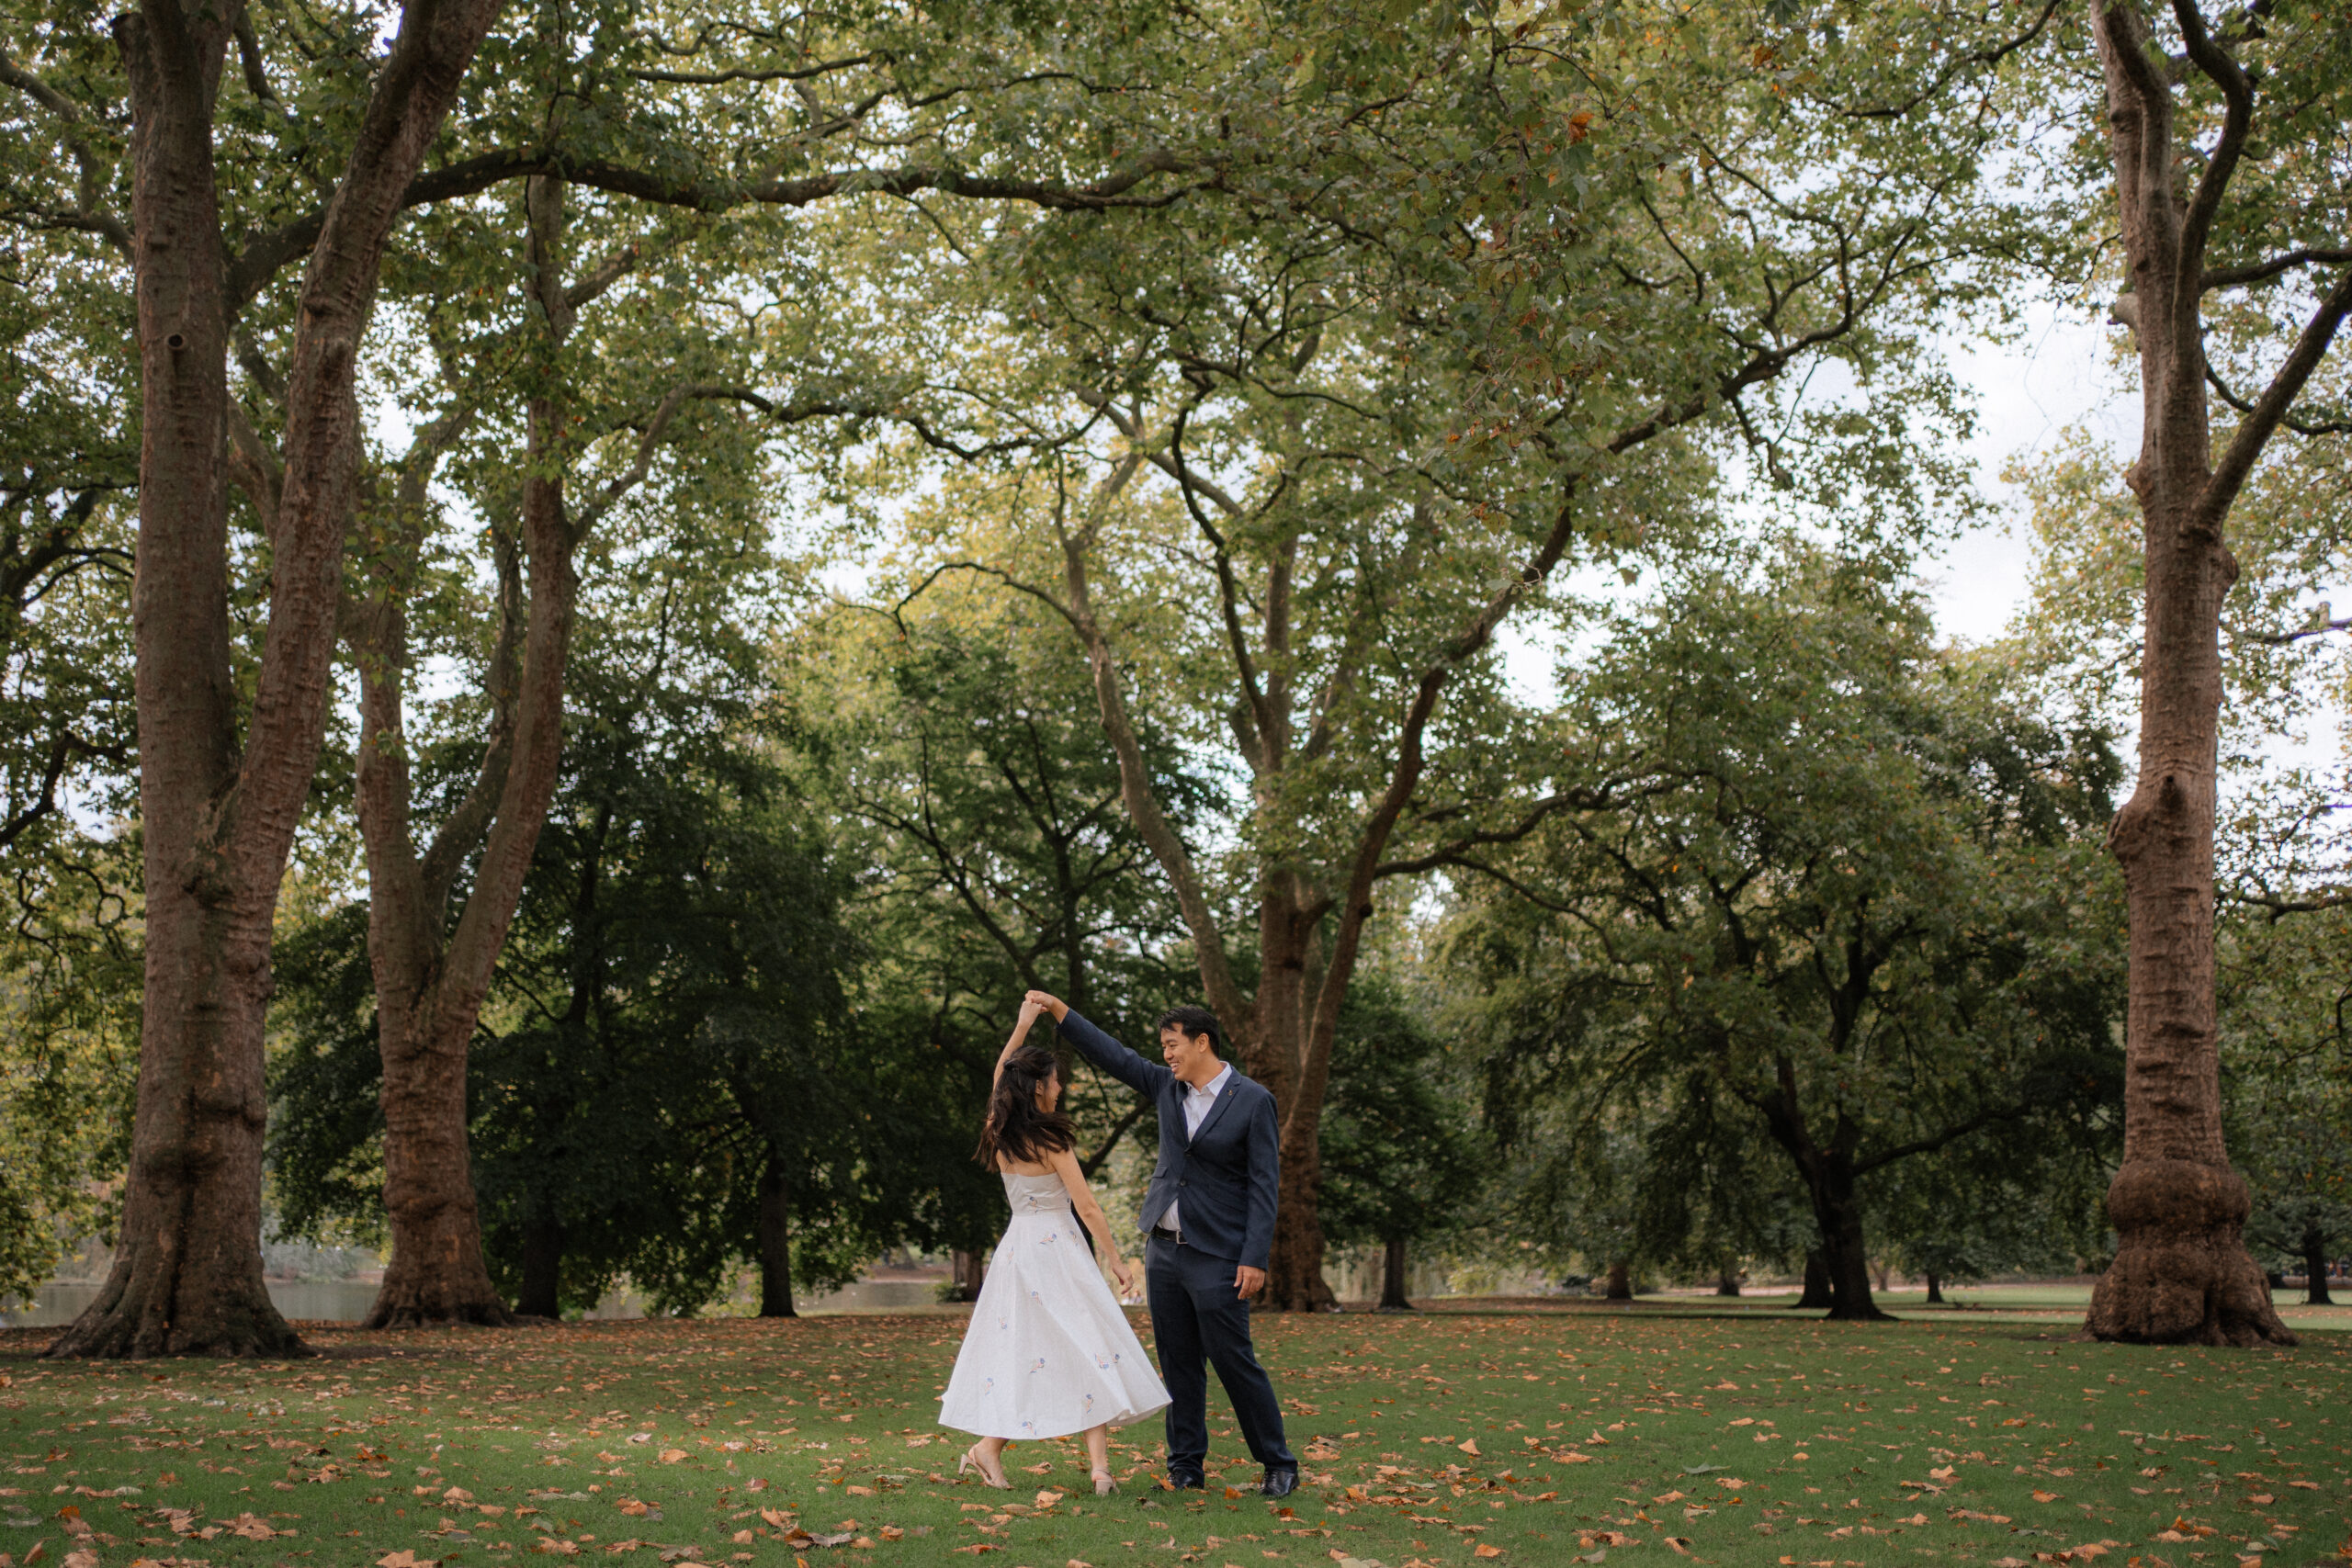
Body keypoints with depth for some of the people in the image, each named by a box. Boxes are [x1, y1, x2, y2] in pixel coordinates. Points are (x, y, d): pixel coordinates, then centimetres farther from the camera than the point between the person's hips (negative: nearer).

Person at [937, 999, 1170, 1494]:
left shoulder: (998, 1134, 5)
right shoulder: (1051, 1142, -13)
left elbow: (1001, 1072, 22)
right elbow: (1086, 1207, -11)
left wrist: (1022, 1025, 26)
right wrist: (1117, 1260, -4)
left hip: (1016, 1245, 7)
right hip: (1056, 1246, -7)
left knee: (1023, 1350, 13)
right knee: (1087, 1349, -5)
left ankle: (989, 1446, 8)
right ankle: (1099, 1463, -12)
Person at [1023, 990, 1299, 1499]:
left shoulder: (1253, 1101, -9)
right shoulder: (1167, 1086, 8)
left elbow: (1264, 1184, -10)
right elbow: (1112, 1055, 12)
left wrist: (1255, 1259, -15)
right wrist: (1058, 1010, 4)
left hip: (1216, 1256, -6)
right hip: (1163, 1248, 6)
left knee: (1234, 1360, -4)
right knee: (1178, 1362, 9)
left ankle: (1279, 1465, 9)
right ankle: (1187, 1466, 17)